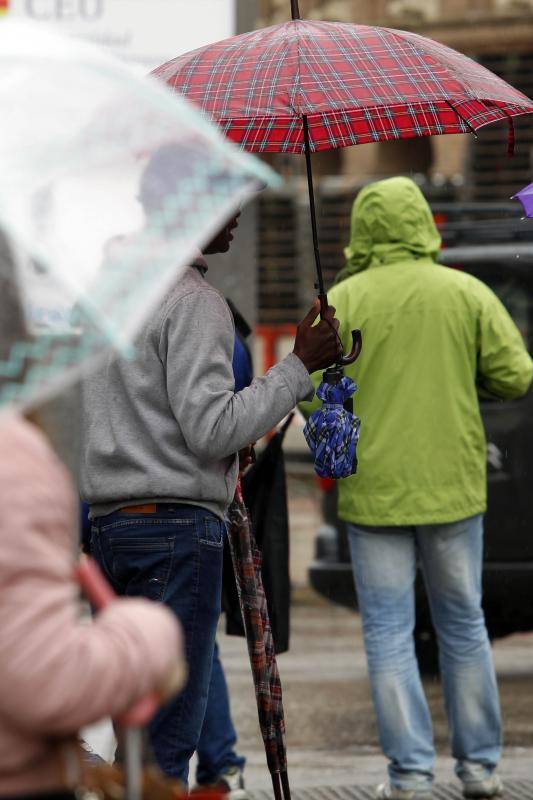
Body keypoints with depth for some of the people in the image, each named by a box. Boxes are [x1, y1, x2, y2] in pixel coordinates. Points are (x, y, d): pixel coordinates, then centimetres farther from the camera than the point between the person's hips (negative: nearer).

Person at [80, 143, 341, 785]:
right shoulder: (194, 302, -12)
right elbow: (214, 428, -18)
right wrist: (299, 367, -10)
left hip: (107, 523, 9)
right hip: (177, 525, -9)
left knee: (134, 730, 12)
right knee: (166, 739, -8)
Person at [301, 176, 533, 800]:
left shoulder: (342, 301, -6)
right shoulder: (467, 293, -1)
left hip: (374, 489, -2)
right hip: (453, 488, 2)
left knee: (389, 631, 3)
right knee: (463, 624, 13)